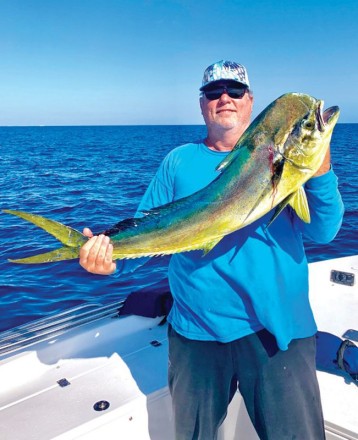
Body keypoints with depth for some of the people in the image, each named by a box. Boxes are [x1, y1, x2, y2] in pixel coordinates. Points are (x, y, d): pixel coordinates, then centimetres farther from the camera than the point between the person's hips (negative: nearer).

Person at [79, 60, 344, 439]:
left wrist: (320, 172, -23)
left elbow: (322, 232, -6)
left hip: (277, 329, -1)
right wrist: (112, 258, -16)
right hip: (196, 331, 2)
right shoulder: (179, 162, 4)